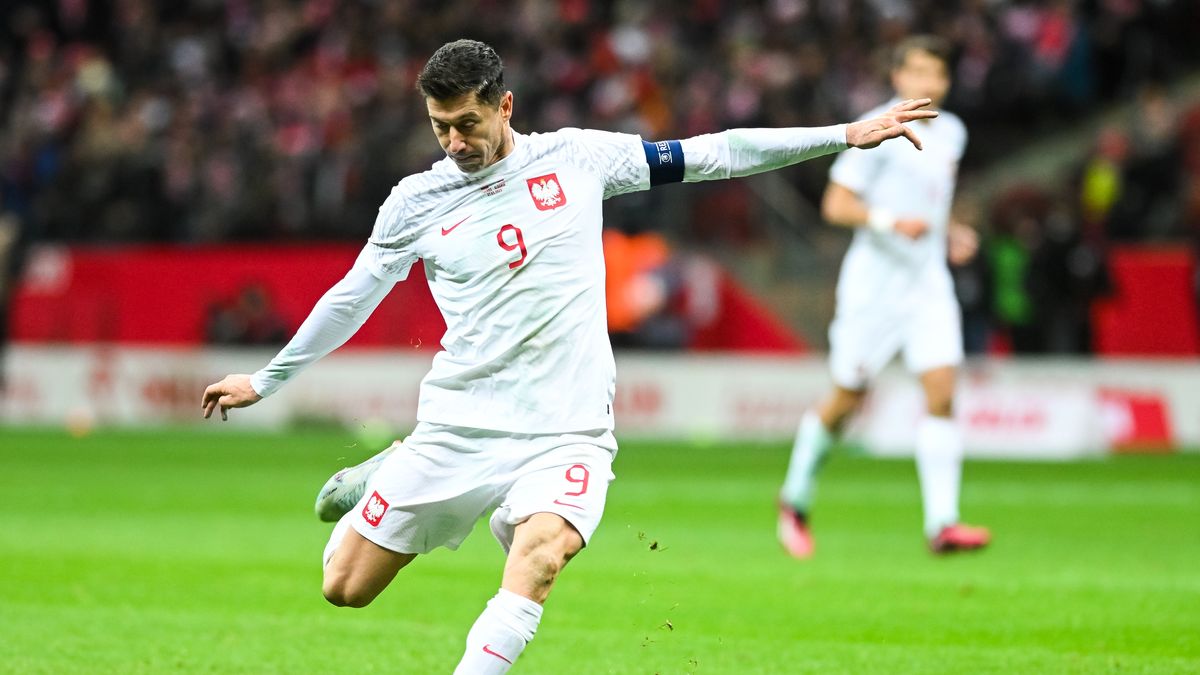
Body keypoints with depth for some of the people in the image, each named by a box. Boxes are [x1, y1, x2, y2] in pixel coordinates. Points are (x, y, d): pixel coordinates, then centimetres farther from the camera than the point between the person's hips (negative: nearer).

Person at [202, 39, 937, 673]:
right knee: (346, 587, 3)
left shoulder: (575, 158, 2)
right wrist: (266, 381, 22)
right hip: (458, 425, 1)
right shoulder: (417, 201, 2)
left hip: (565, 432, -1)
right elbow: (352, 297, 16)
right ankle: (385, 481, 35)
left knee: (538, 558, -31)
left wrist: (842, 136, 3)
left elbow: (710, 155, 5)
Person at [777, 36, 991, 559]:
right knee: (847, 397, 3)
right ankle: (795, 500, 25)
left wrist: (951, 234, 9)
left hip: (929, 281, 5)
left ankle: (941, 523, -15)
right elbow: (836, 204, -10)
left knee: (941, 391, -11)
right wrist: (890, 221, -24)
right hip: (874, 281, -5)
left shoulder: (951, 133, 12)